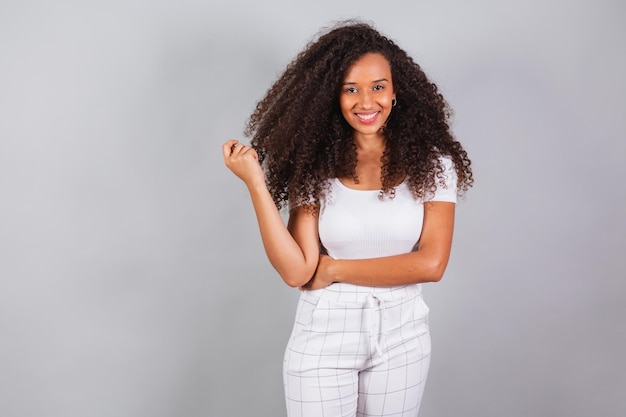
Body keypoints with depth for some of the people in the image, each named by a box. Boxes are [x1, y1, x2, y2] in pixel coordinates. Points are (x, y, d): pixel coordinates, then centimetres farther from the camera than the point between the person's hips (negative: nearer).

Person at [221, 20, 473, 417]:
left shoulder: (430, 162, -5)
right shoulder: (314, 165, -6)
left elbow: (431, 263, -13)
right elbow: (297, 272, -13)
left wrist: (334, 269, -12)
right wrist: (255, 182, -19)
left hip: (402, 337, 1)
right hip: (324, 336, 0)